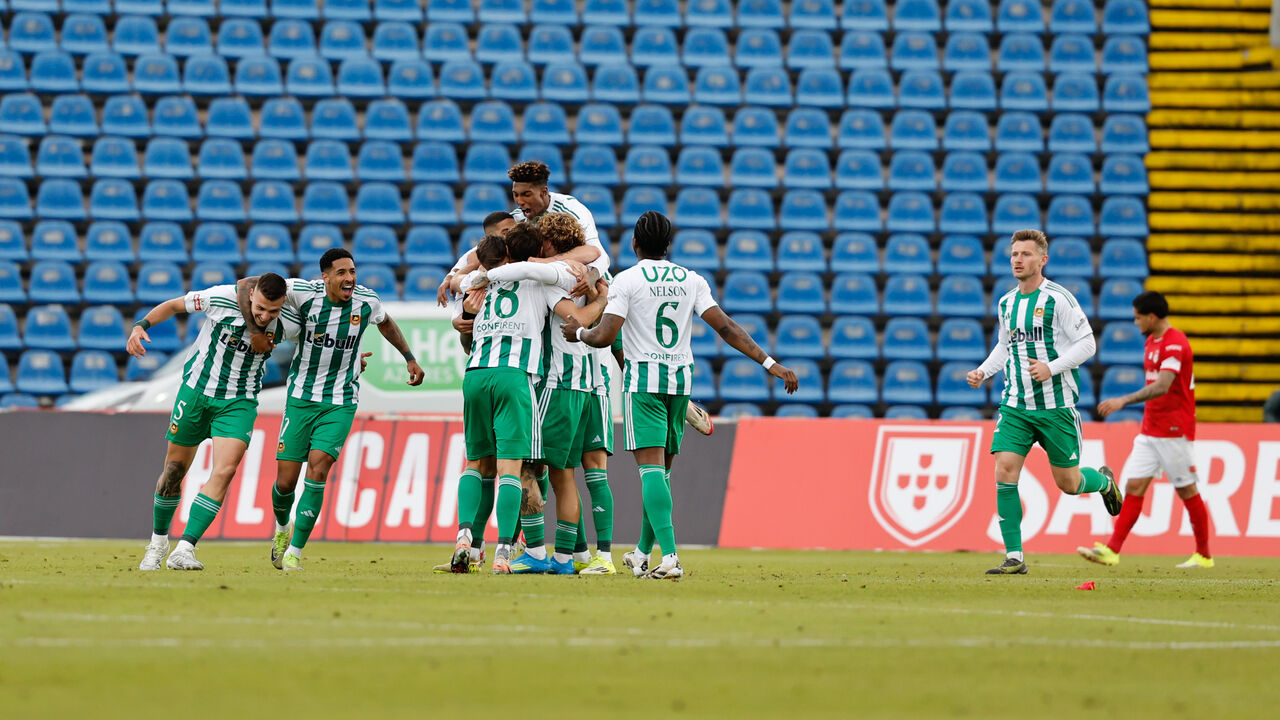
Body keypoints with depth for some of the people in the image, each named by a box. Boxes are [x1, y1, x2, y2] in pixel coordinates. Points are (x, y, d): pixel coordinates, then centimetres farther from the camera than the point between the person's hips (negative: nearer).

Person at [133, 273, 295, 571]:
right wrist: (141, 326, -15)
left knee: (225, 470, -20)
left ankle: (184, 550, -21)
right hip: (196, 390, 0)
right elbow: (174, 305, -4)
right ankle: (158, 542, 32)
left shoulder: (288, 325, -14)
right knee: (174, 470, 8)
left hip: (239, 402, 0)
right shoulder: (221, 298, -20)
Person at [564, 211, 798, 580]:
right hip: (681, 378, 5)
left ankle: (669, 555, -27)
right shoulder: (692, 281, 6)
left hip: (643, 379, -5)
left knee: (651, 467, -12)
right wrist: (769, 363, -1)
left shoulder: (627, 281, -6)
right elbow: (725, 327, -1)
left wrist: (578, 332, 10)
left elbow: (604, 336, -12)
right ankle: (643, 553, 28)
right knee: (662, 469, 16)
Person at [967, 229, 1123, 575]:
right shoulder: (1006, 303, 9)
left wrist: (1051, 368, -21)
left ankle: (1103, 480, 41)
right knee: (1004, 471, -13)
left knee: (1068, 483, 3)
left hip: (1056, 404, -4)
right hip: (1015, 405, 5)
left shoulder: (1058, 299, -9)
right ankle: (1014, 557, -8)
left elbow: (1086, 344, -9)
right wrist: (983, 371, 7)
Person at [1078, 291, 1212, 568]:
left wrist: (1124, 401, -34)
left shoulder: (1175, 343, -17)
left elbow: (1162, 386, -29)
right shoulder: (1152, 341, 13)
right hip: (1149, 430, 9)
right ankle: (1111, 550, -8)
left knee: (1186, 490, 1)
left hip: (1174, 431, -9)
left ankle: (1203, 555, 12)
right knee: (1134, 486, -1)